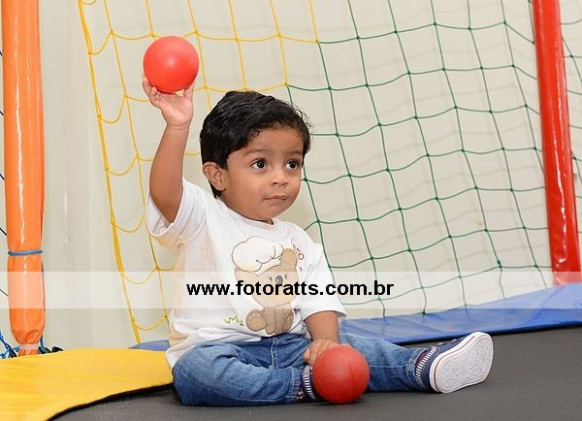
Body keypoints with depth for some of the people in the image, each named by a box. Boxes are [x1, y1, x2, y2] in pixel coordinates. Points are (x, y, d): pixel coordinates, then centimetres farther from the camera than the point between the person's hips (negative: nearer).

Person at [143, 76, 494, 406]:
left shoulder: (300, 242, 14)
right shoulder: (204, 219, -2)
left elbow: (319, 302, 5)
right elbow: (165, 193, -22)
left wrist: (325, 341, -17)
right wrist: (178, 127, -34)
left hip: (289, 347, 5)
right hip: (218, 348, -5)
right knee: (196, 369, -36)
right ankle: (304, 386, -36)